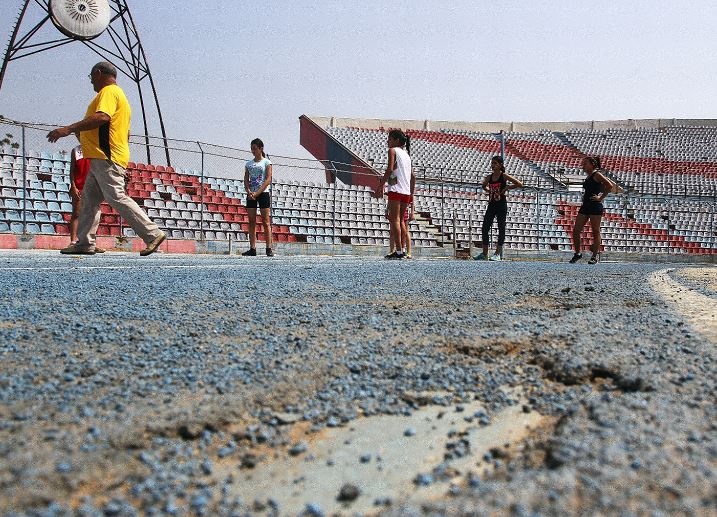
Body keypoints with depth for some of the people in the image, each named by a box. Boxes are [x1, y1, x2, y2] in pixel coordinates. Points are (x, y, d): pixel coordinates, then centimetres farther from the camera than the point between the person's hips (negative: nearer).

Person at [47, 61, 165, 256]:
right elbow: (126, 134, 28)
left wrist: (69, 129, -30)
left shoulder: (109, 91, -6)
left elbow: (102, 116, -26)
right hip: (102, 159, 11)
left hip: (105, 159, -11)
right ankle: (85, 243, 10)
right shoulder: (119, 94, 26)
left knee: (117, 198, -14)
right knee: (89, 200, 9)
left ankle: (153, 234, -14)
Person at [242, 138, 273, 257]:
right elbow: (246, 179, 9)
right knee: (252, 222, 2)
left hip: (263, 193, -4)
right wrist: (249, 192, -10)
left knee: (266, 222, -5)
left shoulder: (266, 162, 1)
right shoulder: (249, 163, 14)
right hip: (251, 195, 4)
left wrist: (257, 193, -15)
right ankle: (252, 249, 3)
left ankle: (269, 248, -5)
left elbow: (268, 180, -8)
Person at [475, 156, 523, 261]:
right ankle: (484, 253, 11)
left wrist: (506, 188, -10)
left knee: (501, 228, -1)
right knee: (485, 228, 2)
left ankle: (498, 253, 4)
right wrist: (489, 191, 8)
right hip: (491, 205, 6)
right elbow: (483, 186, 27)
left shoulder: (504, 176, -7)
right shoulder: (489, 177, 6)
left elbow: (519, 184, -9)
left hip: (501, 205, -6)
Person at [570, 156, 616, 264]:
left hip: (595, 207, -9)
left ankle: (595, 256, 6)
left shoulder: (597, 175, -7)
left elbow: (610, 186, -18)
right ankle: (577, 253, 14)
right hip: (585, 206, 9)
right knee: (576, 230, 3)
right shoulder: (588, 177, 18)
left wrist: (601, 197, -16)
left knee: (595, 232, -1)